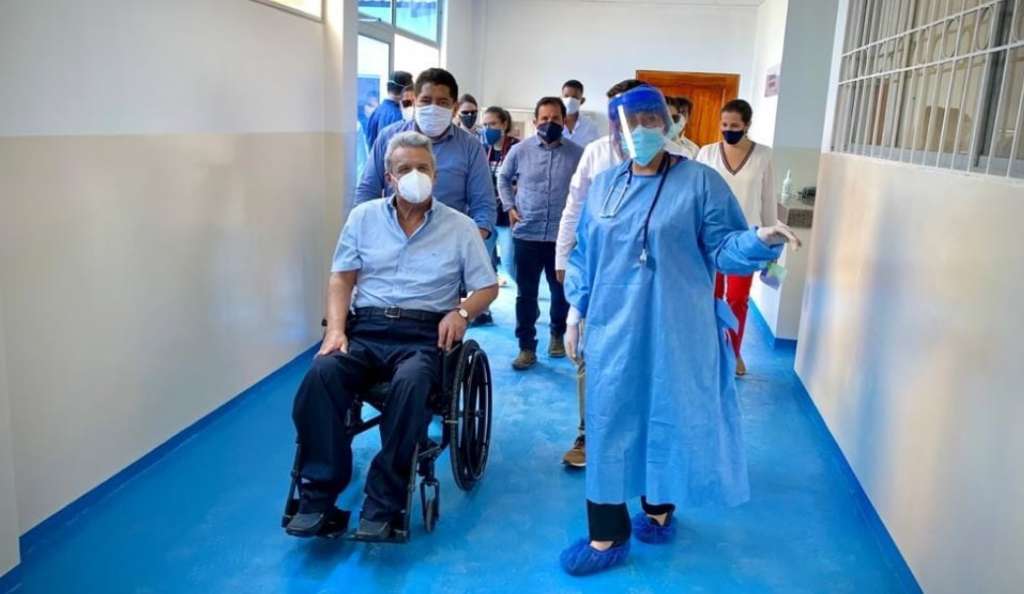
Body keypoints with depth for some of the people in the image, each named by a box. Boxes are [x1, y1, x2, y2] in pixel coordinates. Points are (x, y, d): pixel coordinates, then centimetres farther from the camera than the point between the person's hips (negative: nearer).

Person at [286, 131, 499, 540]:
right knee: (321, 374, -30)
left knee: (410, 383, -36)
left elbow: (487, 287, 10)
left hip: (424, 333, -2)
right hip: (366, 327, 2)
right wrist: (336, 329, -5)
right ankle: (318, 492, -20)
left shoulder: (460, 227, 9)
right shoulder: (364, 217, 13)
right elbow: (342, 279, 11)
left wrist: (462, 312, -11)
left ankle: (382, 504, -25)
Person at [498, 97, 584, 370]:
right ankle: (526, 347, 14)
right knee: (526, 294, 4)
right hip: (527, 235, 0)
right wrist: (509, 207, 5)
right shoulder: (520, 150, 1)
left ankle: (558, 335, 37)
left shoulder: (578, 153, -2)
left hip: (564, 236, 0)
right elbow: (503, 178, 16)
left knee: (562, 291, 14)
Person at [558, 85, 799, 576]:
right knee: (611, 421, 6)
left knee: (670, 416, 9)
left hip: (676, 330, -3)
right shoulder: (603, 185, 9)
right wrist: (575, 311, 10)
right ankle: (607, 535, 17)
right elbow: (585, 254, 14)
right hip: (613, 328, 4)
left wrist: (762, 239, -28)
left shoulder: (700, 181, -5)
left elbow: (723, 247, -8)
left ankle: (659, 507, 32)